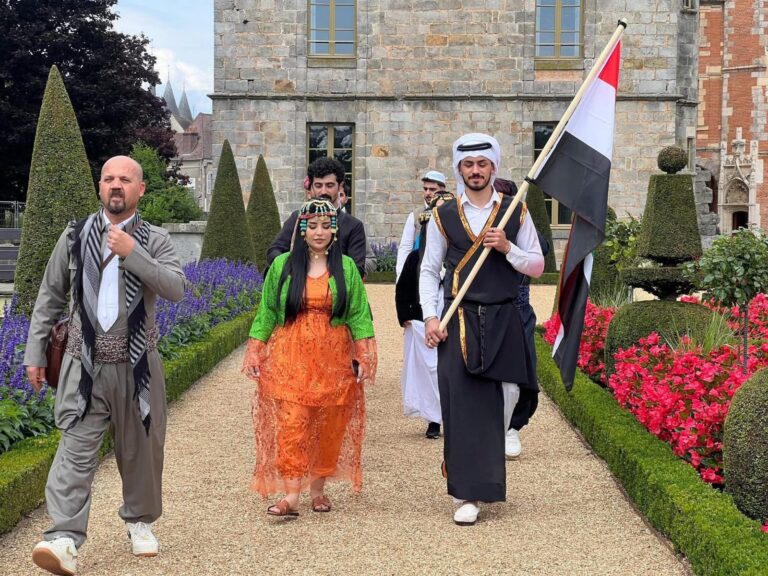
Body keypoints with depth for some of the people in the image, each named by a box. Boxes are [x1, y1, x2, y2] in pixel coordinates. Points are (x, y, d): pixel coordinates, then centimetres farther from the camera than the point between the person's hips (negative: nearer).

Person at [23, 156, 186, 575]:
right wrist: (35, 352, 7)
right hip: (85, 364, 0)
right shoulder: (75, 236, 6)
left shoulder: (154, 240, 3)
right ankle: (65, 539, -13)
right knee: (76, 450, -8)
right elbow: (49, 298, 10)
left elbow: (176, 289, -13)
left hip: (137, 366, 0)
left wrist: (133, 254, -21)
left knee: (140, 449, 11)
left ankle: (139, 520, 30)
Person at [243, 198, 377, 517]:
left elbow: (359, 315, 6)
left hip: (333, 360, 1)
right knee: (291, 425, -9)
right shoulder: (282, 265, 5)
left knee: (329, 427, 4)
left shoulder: (346, 267, 6)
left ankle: (318, 488, 19)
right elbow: (266, 313, 8)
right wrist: (254, 352, 3)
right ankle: (290, 495, -9)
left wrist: (365, 356, -2)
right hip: (290, 359, -1)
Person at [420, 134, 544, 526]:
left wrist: (507, 248, -11)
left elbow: (537, 266, 7)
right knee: (463, 408, -5)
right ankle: (468, 493, 0)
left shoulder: (515, 212, 7)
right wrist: (430, 317, -4)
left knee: (504, 398, 2)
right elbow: (429, 271, 8)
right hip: (458, 323, -1)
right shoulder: (444, 217, 6)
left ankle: (486, 469, 26)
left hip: (503, 321, 1)